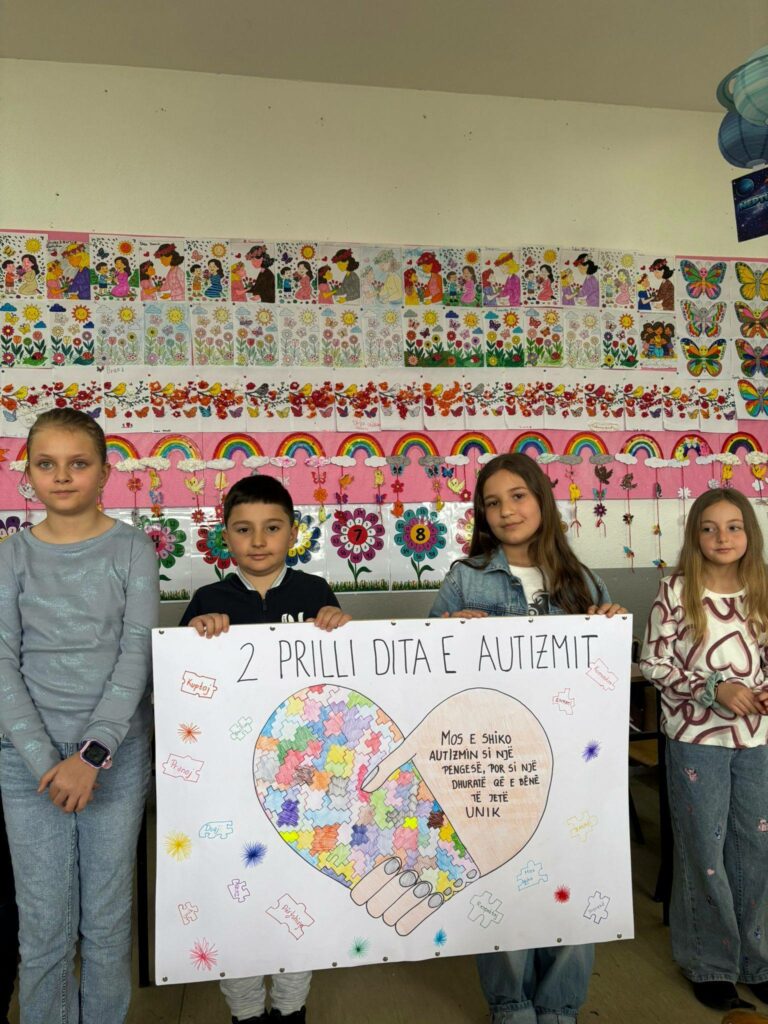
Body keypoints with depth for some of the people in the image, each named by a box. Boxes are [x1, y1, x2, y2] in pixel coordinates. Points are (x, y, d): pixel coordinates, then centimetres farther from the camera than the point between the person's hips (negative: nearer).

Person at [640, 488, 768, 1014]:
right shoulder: (677, 590, -9)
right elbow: (654, 664, -9)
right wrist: (713, 689, -19)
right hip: (697, 738, -4)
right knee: (704, 852, 7)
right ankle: (711, 965, 26)